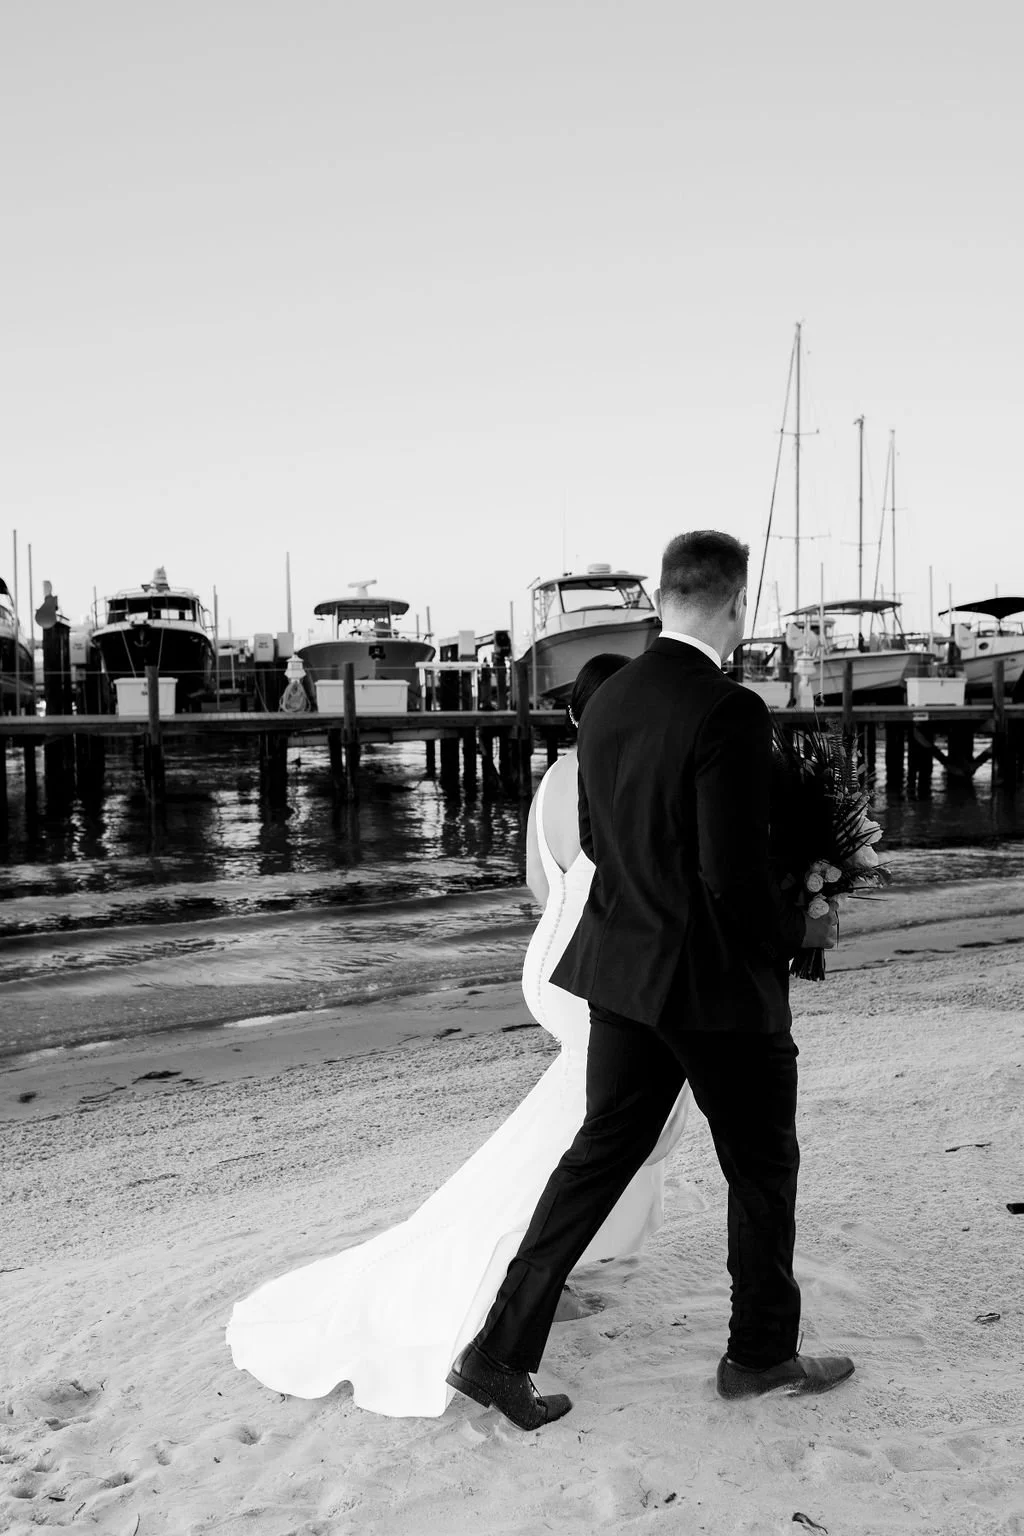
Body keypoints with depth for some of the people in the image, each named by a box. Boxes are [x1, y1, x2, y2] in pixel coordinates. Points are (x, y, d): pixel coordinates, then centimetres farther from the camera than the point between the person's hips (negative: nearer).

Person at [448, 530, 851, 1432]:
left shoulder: (606, 703, 2)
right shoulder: (729, 714, -22)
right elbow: (736, 883, -22)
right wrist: (798, 930, -4)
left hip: (624, 970, 7)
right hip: (719, 983, -6)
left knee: (599, 1154, 15)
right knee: (763, 1166, 16)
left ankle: (501, 1352, 19)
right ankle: (762, 1354, 34)